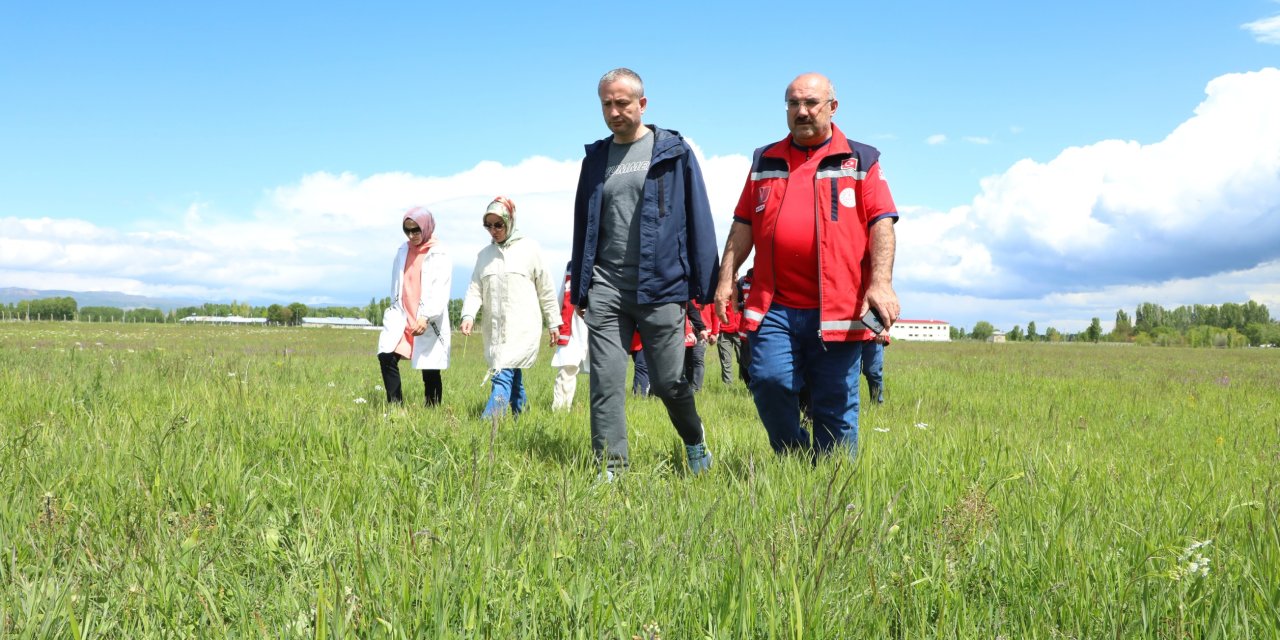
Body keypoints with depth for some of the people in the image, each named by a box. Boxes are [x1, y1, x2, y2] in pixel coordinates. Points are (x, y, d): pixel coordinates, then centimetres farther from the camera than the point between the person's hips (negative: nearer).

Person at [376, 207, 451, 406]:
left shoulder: (439, 255, -6)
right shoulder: (403, 251, 10)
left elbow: (440, 291, -16)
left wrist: (426, 317, -27)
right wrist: (396, 311, 15)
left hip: (429, 322, -4)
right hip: (401, 317, 4)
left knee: (430, 371, 0)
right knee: (387, 357, -13)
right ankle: (395, 405, -5)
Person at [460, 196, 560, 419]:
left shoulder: (529, 248, 0)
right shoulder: (484, 254, 12)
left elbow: (546, 289, 3)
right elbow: (475, 289, 7)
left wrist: (554, 323, 5)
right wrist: (468, 315, -11)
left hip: (522, 328, -5)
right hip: (494, 329, 5)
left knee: (503, 377, -16)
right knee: (513, 378, 10)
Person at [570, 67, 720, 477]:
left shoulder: (673, 152, 1)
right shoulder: (596, 158, 13)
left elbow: (698, 219, -1)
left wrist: (703, 286, -5)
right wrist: (579, 287, 16)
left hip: (660, 287, -3)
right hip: (605, 288, 3)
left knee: (669, 382, 5)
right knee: (606, 382, -3)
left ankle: (695, 441, 33)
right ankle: (611, 468, 5)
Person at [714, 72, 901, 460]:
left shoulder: (861, 160, 10)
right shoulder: (765, 161, 18)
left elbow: (882, 224, 0)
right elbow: (743, 225, 18)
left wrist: (881, 283, -13)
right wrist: (725, 279, 7)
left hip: (837, 309, -2)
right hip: (774, 305, 2)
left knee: (836, 406, 2)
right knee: (769, 380, -14)